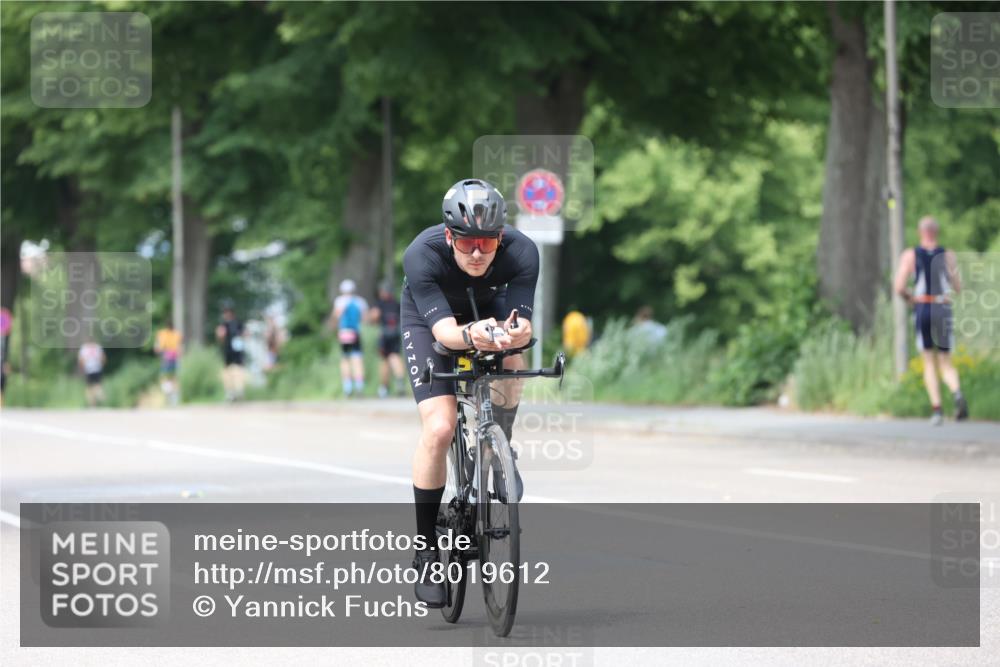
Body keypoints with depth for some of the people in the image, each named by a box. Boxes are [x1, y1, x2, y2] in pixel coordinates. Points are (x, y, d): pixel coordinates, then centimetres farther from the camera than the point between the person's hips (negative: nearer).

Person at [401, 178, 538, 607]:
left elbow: (522, 324, -38)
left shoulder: (521, 252, -33)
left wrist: (514, 334, -62)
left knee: (511, 366, -31)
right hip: (429, 321, -2)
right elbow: (443, 328, -43)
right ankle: (426, 548, -6)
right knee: (439, 428, -18)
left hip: (489, 312, 2)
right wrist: (470, 336, -64)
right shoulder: (422, 255, -37)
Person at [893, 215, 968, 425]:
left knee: (929, 362, 10)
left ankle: (936, 408, -2)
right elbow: (958, 287, 7)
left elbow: (899, 287, -7)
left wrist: (909, 298, 14)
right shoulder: (948, 256, 3)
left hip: (922, 308, -1)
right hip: (944, 310, 1)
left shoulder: (910, 255, 0)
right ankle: (957, 394, -20)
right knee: (946, 362, 10)